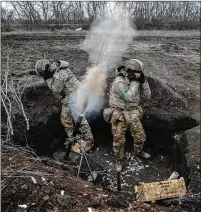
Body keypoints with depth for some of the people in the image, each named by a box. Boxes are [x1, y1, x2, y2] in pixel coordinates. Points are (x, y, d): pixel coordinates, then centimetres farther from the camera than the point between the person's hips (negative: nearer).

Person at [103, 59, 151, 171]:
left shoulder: (134, 81, 0)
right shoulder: (119, 82, -24)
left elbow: (147, 95, -1)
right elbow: (129, 97, -33)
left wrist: (143, 81, -14)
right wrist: (135, 82, -27)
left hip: (132, 115, 6)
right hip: (119, 115, -6)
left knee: (140, 136, 16)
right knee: (119, 140, 5)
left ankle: (138, 152, 46)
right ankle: (119, 160, 29)